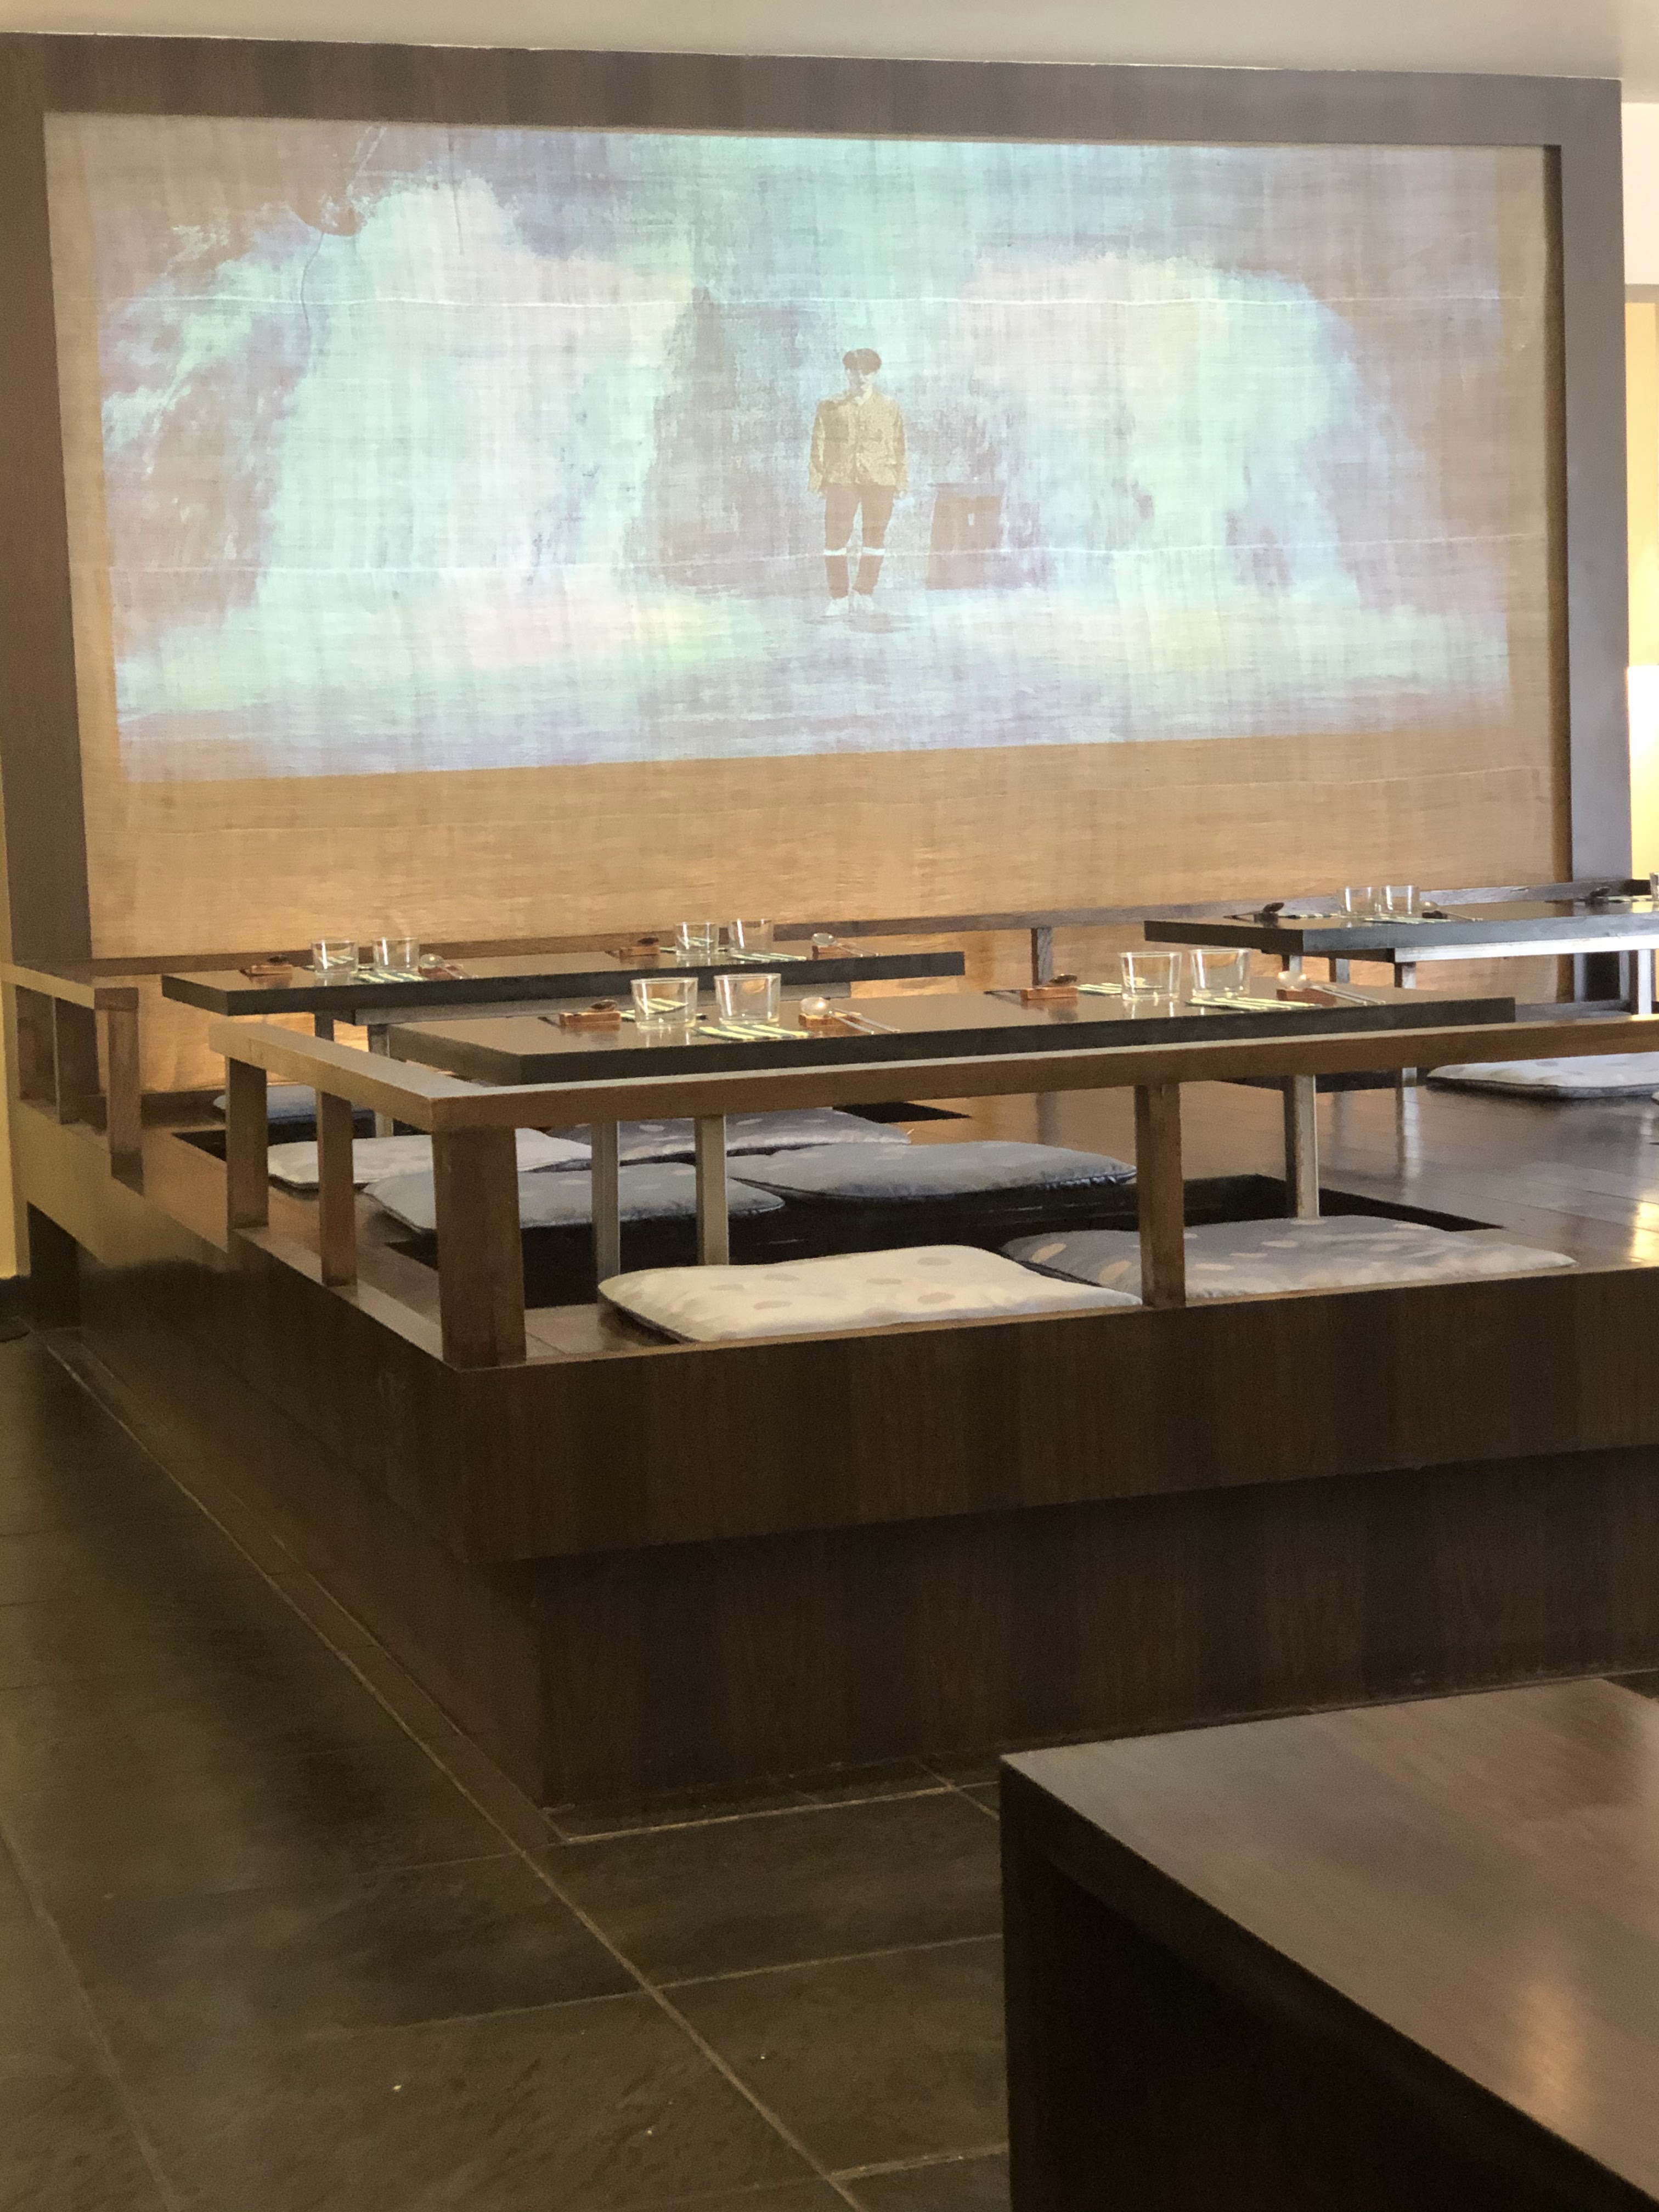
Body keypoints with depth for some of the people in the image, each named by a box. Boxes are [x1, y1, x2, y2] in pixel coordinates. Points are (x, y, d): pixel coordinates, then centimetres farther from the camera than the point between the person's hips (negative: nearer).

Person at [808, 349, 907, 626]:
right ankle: (839, 597, 9)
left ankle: (863, 597, 16)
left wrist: (900, 479, 5)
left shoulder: (889, 408, 10)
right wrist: (817, 478, 0)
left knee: (874, 538, 5)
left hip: (880, 480, 1)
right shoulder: (830, 408, 7)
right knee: (835, 537, -4)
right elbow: (819, 445, 7)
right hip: (841, 478, -1)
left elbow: (898, 447, 10)